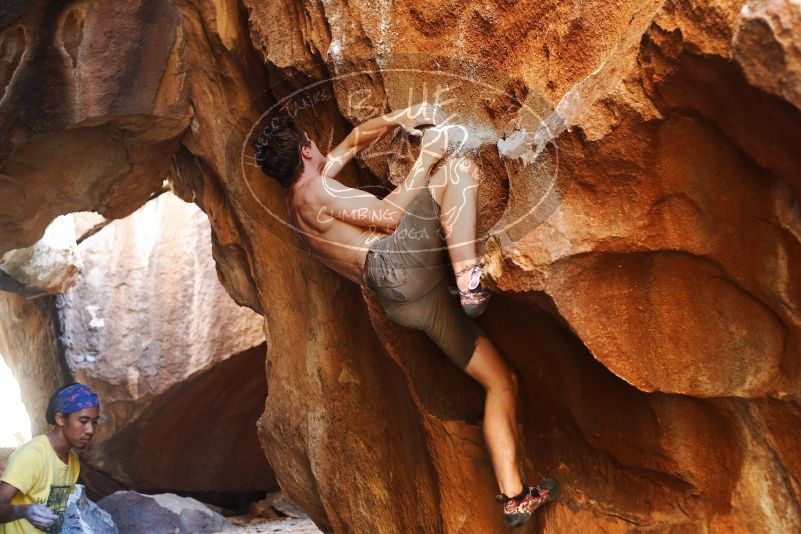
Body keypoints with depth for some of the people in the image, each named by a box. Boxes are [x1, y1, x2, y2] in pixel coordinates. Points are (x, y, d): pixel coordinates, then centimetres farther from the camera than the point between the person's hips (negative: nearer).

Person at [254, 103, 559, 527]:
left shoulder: (294, 204, 28)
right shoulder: (313, 190, 2)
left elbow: (353, 142, 37)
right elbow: (389, 216, -7)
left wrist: (397, 118, 24)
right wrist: (426, 157, 0)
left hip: (403, 301, 9)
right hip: (396, 263, -9)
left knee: (501, 379, 9)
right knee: (458, 169, -11)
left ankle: (514, 496, 5)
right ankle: (471, 282, -29)